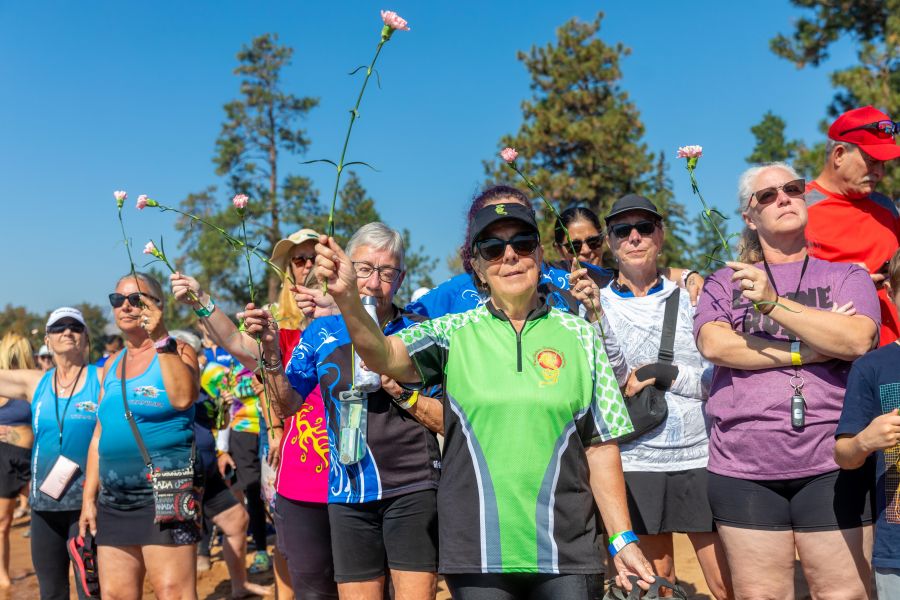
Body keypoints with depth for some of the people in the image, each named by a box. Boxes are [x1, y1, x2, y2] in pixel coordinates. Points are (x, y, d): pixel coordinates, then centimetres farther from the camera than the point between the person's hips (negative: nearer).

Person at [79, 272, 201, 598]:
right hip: (114, 499, 7)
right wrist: (89, 496, 15)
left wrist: (160, 339, -19)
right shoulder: (111, 365, 17)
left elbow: (183, 398, -24)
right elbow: (100, 434, 19)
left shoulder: (176, 351, -2)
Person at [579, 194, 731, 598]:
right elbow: (612, 376, -8)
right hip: (636, 462, 0)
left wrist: (666, 375, -11)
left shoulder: (689, 296, 7)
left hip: (700, 457, 1)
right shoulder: (598, 303, 5)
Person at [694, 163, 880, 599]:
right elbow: (713, 344, -7)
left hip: (832, 466, 0)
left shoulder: (846, 276, 10)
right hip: (744, 468, 1)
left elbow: (857, 340, -9)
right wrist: (806, 351, -9)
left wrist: (772, 302, -15)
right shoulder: (725, 282, 11)